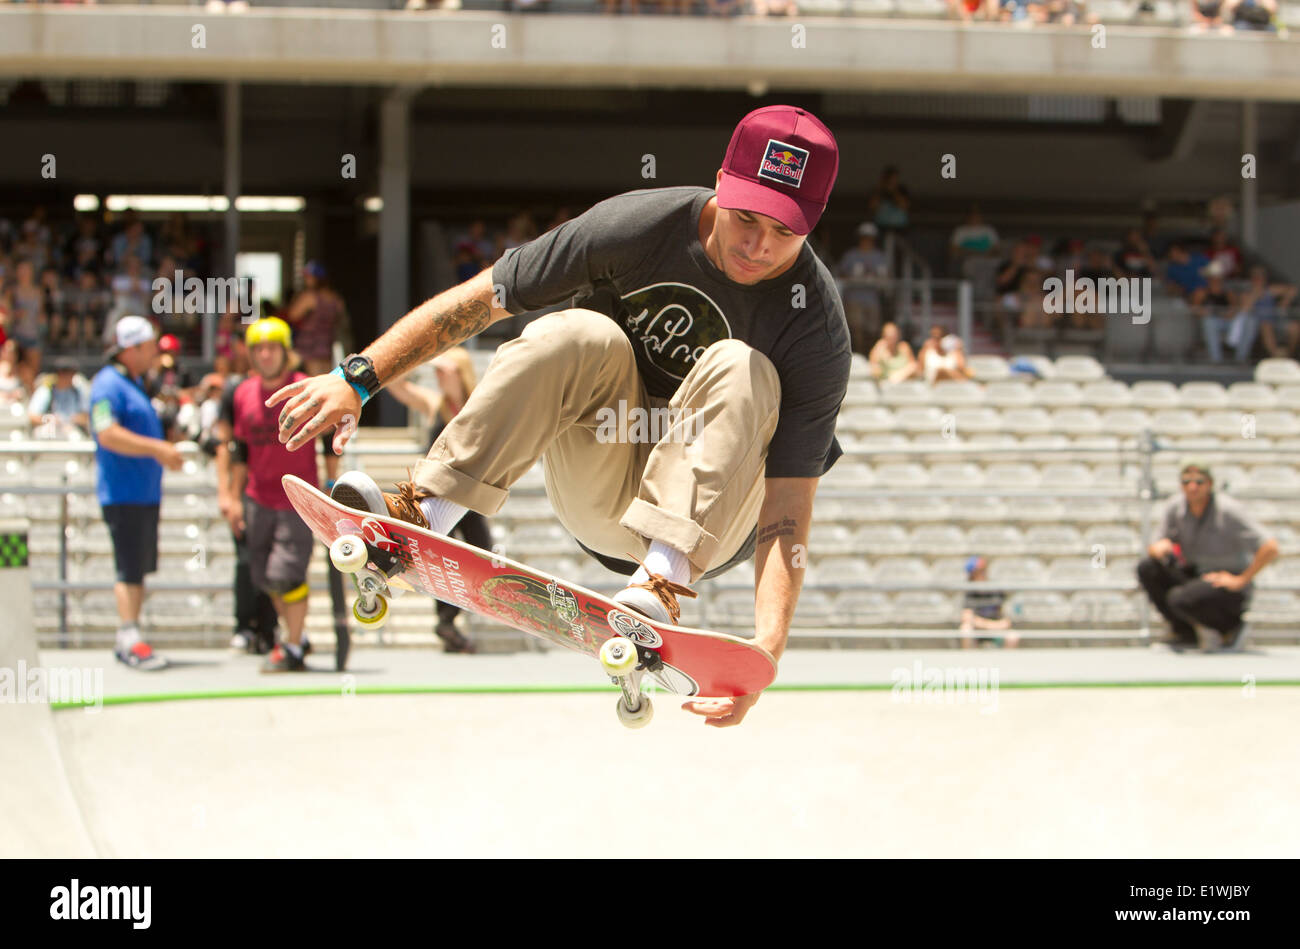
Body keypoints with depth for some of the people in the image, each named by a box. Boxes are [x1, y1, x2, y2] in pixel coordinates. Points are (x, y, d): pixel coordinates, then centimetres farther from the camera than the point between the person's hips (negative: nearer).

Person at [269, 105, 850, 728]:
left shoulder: (816, 330, -19)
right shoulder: (641, 225, -14)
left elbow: (789, 506, -25)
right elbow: (477, 301, -8)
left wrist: (768, 646, -40)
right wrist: (358, 379, -15)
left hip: (708, 522, -2)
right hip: (596, 488, 2)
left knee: (740, 370, -30)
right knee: (580, 335, -26)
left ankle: (662, 583, -44)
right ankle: (421, 515, -33)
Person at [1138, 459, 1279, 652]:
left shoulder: (1228, 510, -19)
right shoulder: (1175, 507, -1)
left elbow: (1270, 549, -24)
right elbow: (1155, 547, 3)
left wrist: (1242, 580, -20)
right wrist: (1160, 548, -22)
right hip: (1195, 575, 7)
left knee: (1180, 599, -32)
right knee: (1147, 568, -13)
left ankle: (1231, 626, -4)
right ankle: (1184, 633, -1)